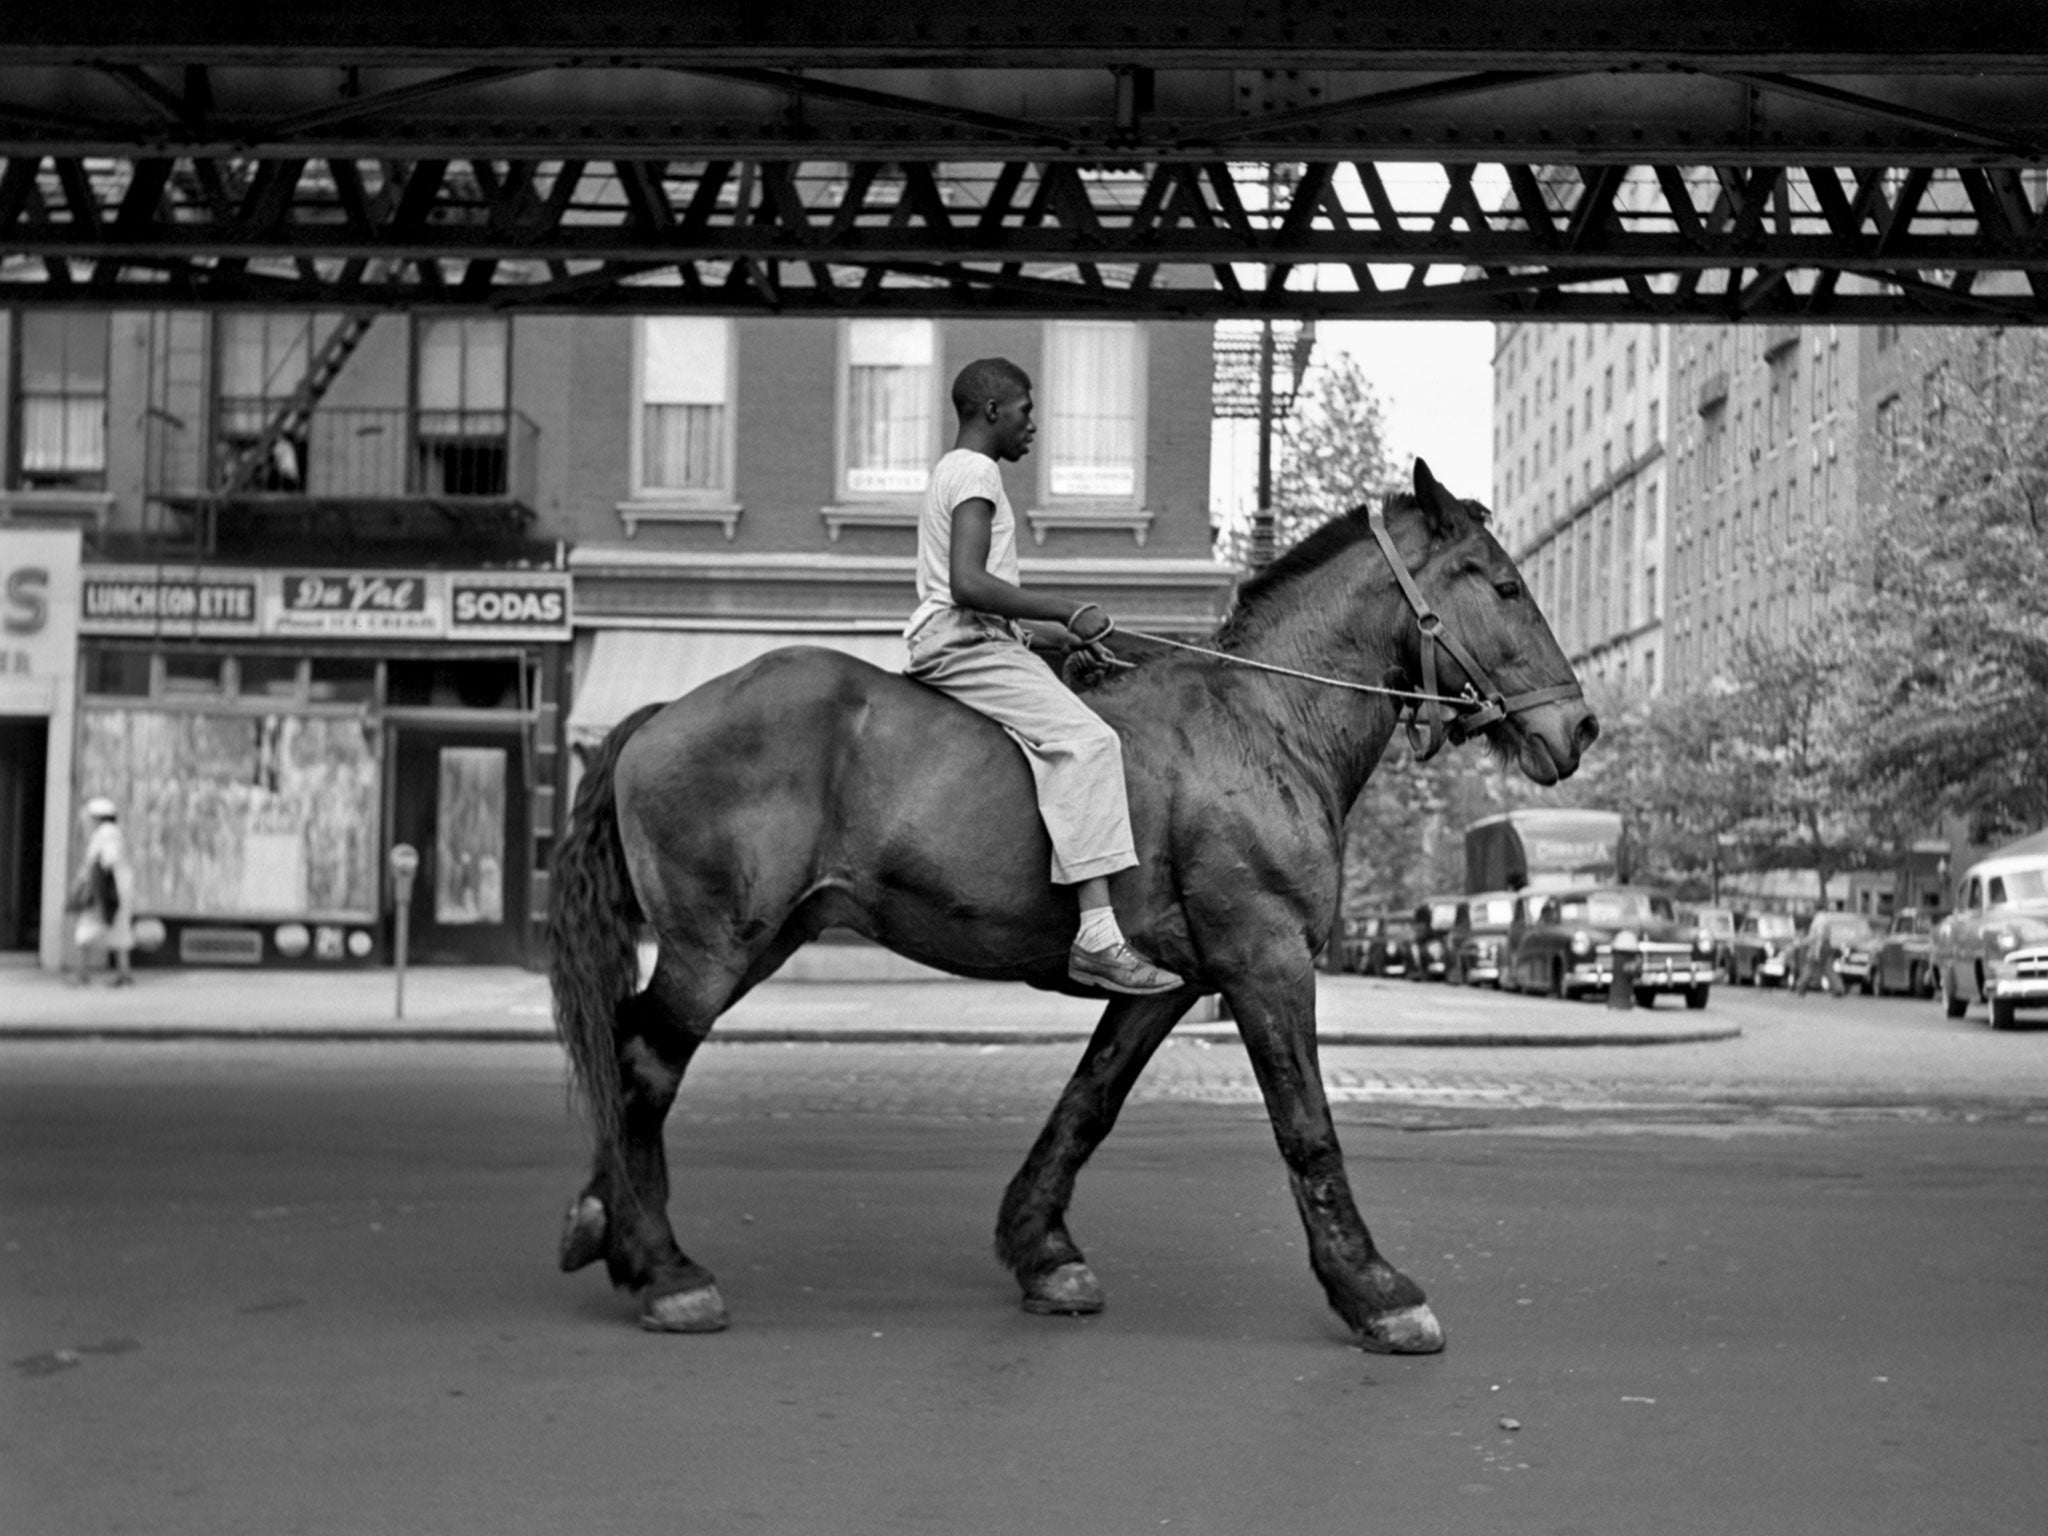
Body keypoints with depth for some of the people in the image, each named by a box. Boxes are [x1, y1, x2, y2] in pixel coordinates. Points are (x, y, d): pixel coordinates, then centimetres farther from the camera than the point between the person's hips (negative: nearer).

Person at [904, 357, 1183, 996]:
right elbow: (968, 584, -22)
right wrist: (1068, 612, -17)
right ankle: (1097, 936, -35)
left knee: (1086, 733, 14)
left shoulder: (956, 473, 24)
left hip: (967, 644, 11)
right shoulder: (976, 472, -8)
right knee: (1086, 739, -24)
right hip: (964, 647, -11)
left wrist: (1064, 637, 18)